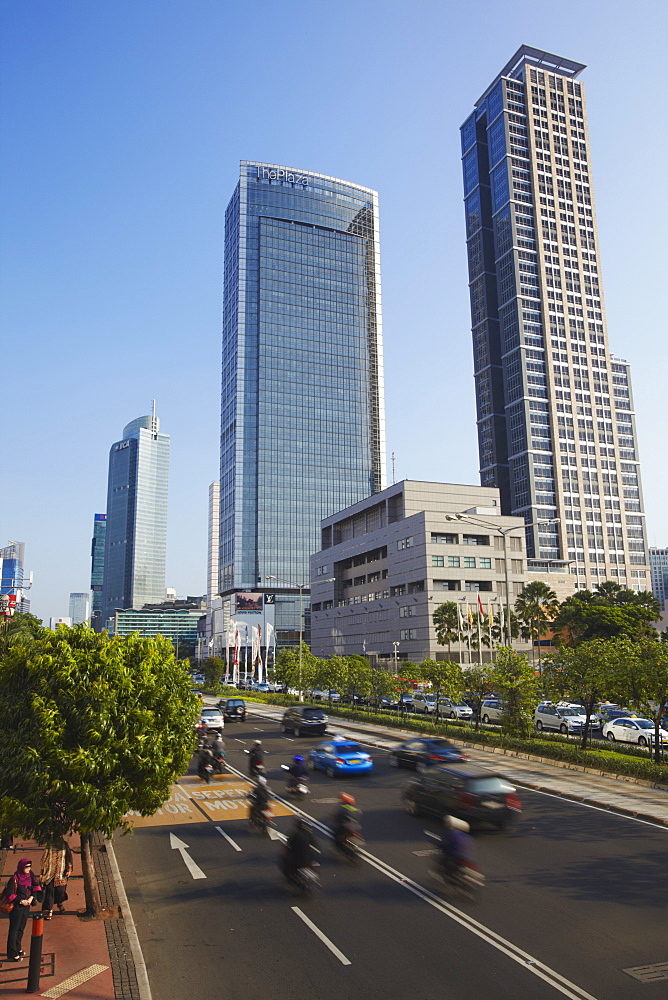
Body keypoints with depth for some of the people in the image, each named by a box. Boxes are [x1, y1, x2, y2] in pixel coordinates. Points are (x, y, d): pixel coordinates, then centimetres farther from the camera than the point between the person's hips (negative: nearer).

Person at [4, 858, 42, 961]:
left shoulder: (30, 876, -1)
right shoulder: (14, 878, -18)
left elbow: (35, 888, 5)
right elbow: (9, 893, -18)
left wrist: (31, 898, -11)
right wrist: (21, 901, -17)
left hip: (26, 906, 6)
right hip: (16, 907, -6)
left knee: (21, 929, 17)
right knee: (14, 930, 3)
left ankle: (17, 949, 32)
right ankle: (12, 954, 12)